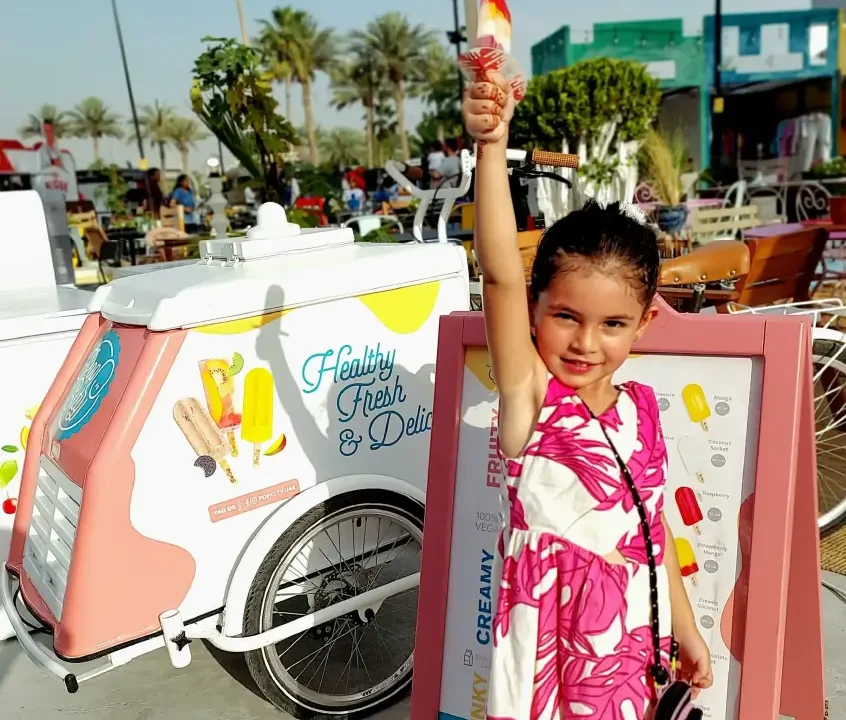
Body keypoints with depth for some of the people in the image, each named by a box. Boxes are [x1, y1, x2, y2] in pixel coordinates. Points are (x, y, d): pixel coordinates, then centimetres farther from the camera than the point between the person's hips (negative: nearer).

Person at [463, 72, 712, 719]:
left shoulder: (640, 410, -1)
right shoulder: (531, 397, -16)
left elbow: (651, 527, 8)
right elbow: (501, 274, -31)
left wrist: (686, 631, 15)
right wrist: (492, 146, -39)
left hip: (636, 637, 5)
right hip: (553, 635, -4)